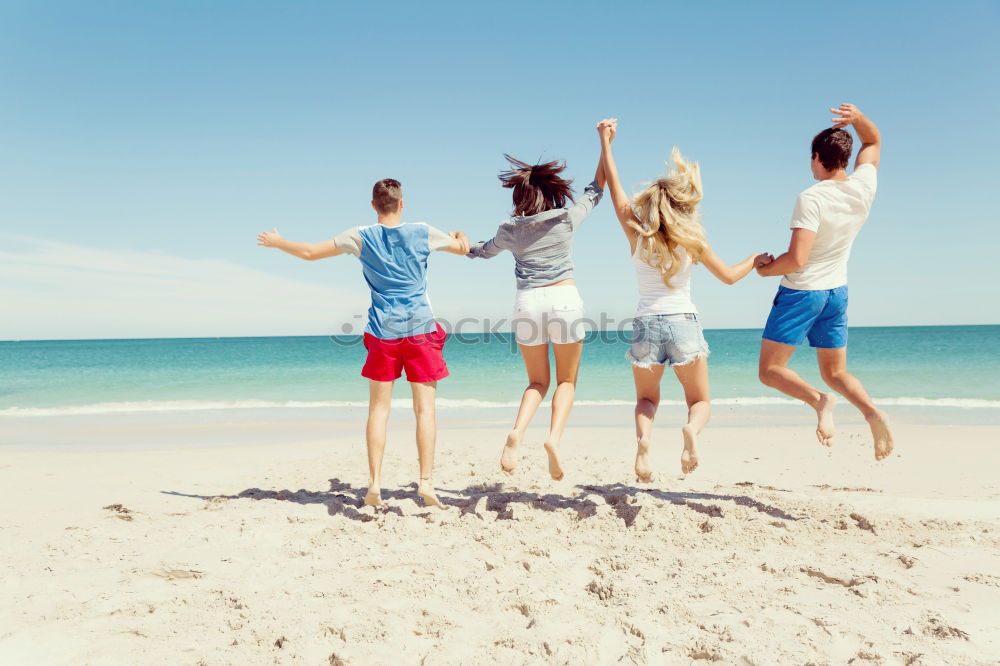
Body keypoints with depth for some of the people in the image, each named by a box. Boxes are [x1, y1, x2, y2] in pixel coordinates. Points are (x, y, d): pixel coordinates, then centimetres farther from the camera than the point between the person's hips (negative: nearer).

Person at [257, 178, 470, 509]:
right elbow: (463, 247, 15)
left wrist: (277, 242, 25)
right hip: (420, 329, -1)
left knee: (379, 409, 8)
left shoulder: (361, 237, 1)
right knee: (425, 409, 1)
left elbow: (309, 252, 7)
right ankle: (425, 482, -4)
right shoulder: (422, 233, 0)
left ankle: (375, 482, 5)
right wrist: (459, 236, 39)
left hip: (383, 331, 1)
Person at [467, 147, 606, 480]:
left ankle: (517, 432, -11)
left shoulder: (510, 230, 6)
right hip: (565, 300, -2)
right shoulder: (568, 219, 3)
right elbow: (597, 188, 17)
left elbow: (484, 250, 26)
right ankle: (554, 437, -15)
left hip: (527, 303, 2)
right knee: (566, 381, 10)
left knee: (538, 381, 15)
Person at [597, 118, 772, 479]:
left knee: (646, 398, 20)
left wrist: (606, 141, 15)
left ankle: (643, 437, -12)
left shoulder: (636, 233, 0)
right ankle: (692, 430, -21)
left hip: (646, 324, 1)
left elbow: (613, 183, 7)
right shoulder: (692, 241, -2)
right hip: (684, 323, -1)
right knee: (700, 400, 14)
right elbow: (729, 276, 7)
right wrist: (756, 259, 26)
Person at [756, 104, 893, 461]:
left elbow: (797, 259, -26)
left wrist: (764, 268, -8)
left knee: (770, 370, 2)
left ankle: (820, 400, -22)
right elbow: (873, 142, 20)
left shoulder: (812, 199, -20)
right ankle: (872, 411, -10)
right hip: (837, 293, 7)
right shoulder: (863, 187, 0)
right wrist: (858, 118, 1)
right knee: (835, 373, 17)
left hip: (801, 291, -7)